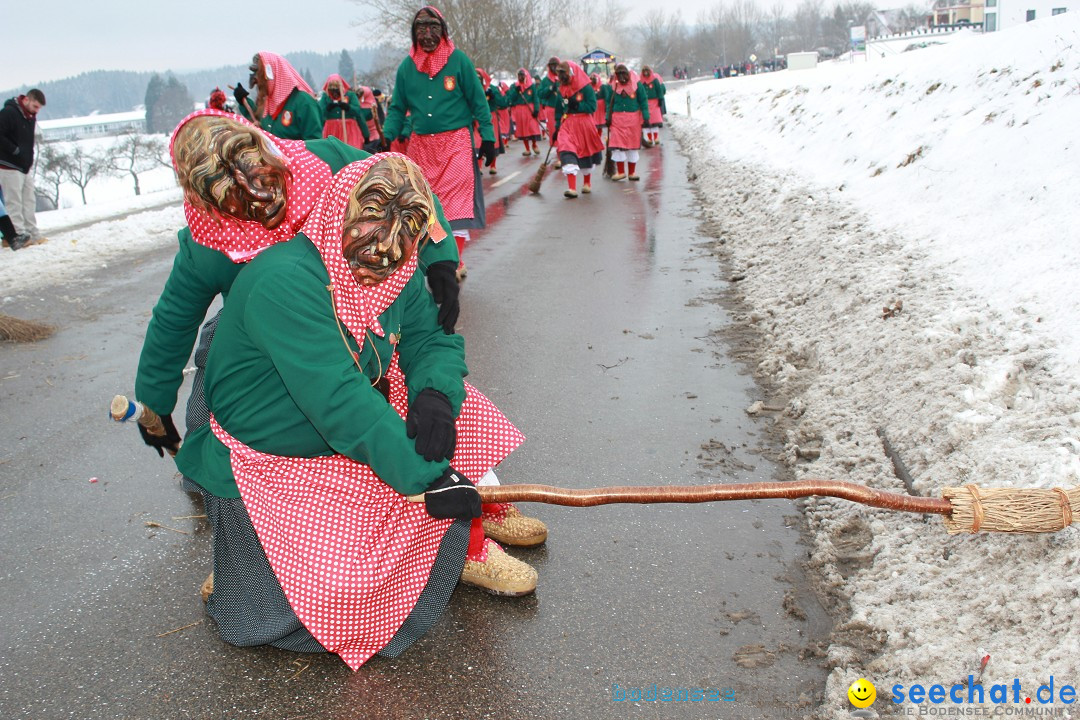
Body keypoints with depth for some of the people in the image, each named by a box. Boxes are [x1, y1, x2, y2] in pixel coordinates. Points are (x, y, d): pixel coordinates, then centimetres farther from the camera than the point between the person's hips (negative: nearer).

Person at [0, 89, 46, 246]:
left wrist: (29, 158, 9)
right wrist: (15, 151, -20)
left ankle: (33, 234, 15)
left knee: (29, 201, 10)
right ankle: (19, 235, -2)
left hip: (26, 166, 8)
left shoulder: (31, 117, 10)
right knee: (14, 202, -5)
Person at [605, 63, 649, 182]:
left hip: (633, 118, 0)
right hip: (617, 118, 1)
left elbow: (643, 101, 1)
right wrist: (608, 117, 0)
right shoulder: (613, 86, 4)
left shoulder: (636, 84, 0)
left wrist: (645, 117, -5)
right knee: (617, 145, -5)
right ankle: (620, 171, 6)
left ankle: (632, 172, 15)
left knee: (633, 145, 5)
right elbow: (609, 102, 9)